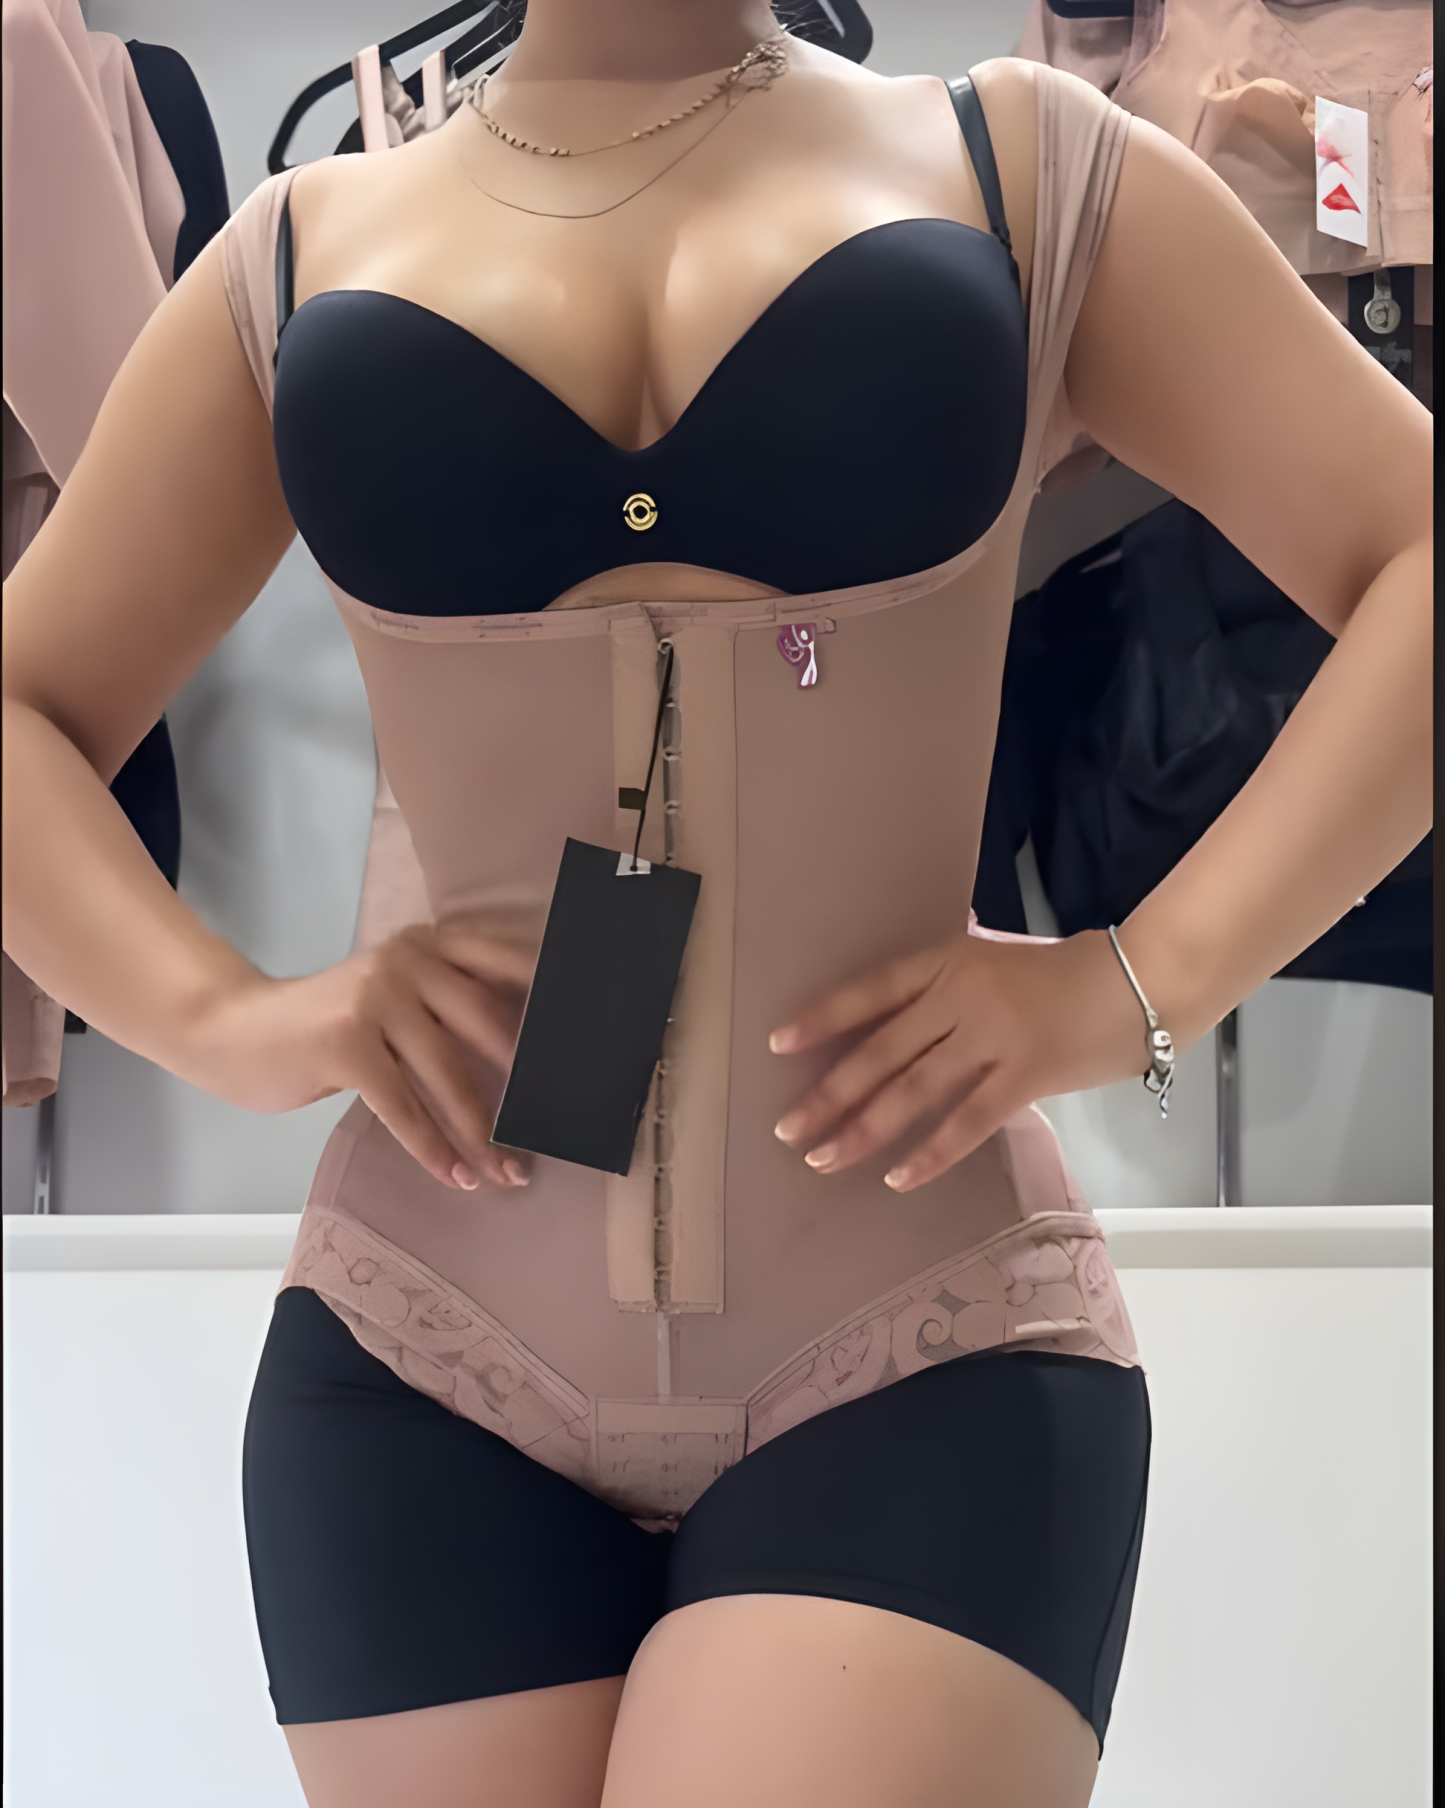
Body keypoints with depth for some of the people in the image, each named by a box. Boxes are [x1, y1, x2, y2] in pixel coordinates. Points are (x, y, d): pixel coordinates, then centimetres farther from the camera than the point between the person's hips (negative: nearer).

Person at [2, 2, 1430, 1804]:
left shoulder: (1025, 168, 8)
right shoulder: (304, 251, 10)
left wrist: (1144, 977, -9)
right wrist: (224, 1017, -4)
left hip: (925, 1355, -1)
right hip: (429, 1371, 2)